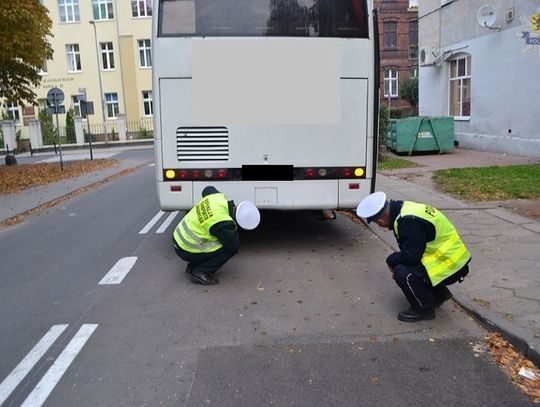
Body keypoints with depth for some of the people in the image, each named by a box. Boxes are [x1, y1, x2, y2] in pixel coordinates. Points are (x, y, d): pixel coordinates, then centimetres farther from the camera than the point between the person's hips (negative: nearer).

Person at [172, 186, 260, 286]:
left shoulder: (217, 196, -6)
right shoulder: (223, 224, -28)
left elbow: (207, 190, 18)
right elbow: (234, 246, -16)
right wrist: (234, 229, 0)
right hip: (186, 251, -9)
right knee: (231, 248, -9)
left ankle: (193, 266, 20)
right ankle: (201, 272, -5)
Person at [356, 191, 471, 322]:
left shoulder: (410, 223, -30)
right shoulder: (404, 208, 1)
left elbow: (411, 256, -26)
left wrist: (391, 260, -8)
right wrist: (396, 260, 9)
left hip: (451, 265, -10)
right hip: (447, 254, 10)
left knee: (402, 273, -22)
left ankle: (424, 309, 0)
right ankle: (439, 294, 23)